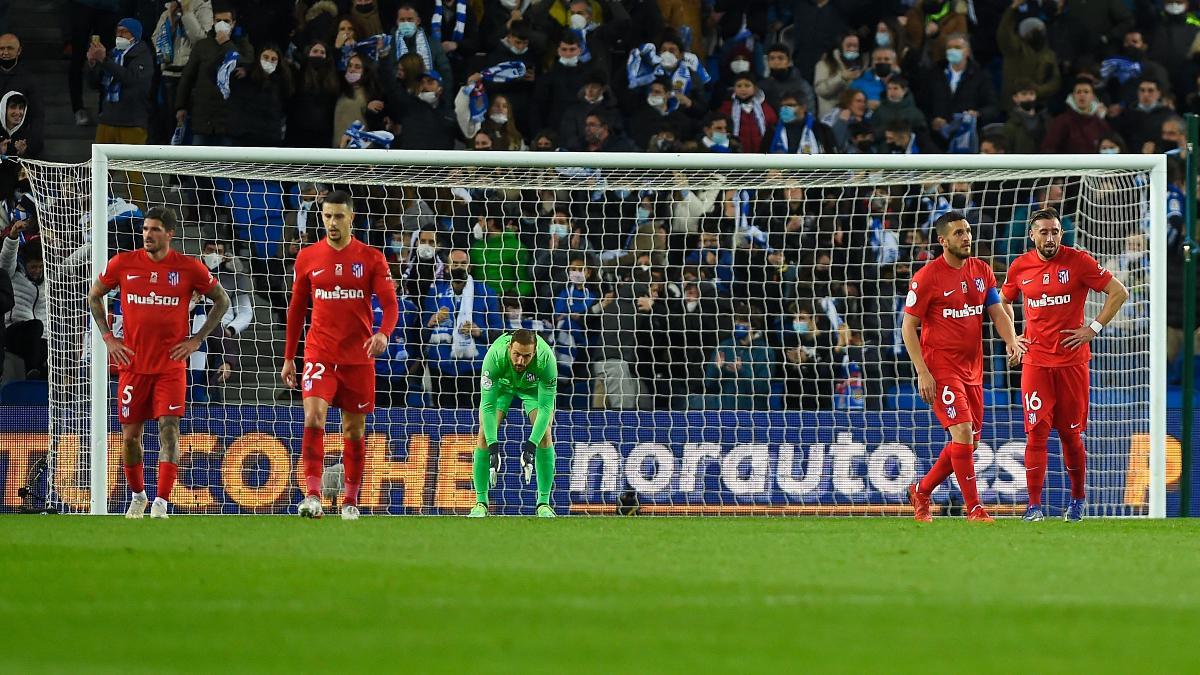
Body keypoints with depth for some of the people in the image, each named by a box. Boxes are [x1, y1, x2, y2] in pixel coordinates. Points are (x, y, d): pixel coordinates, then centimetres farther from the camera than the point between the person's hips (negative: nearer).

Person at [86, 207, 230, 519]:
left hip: (171, 364, -2)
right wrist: (108, 337, 4)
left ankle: (160, 504, -16)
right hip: (133, 363, 2)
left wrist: (197, 339, 0)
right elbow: (94, 296, 14)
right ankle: (137, 496, 29)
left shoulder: (189, 268, -4)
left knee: (169, 430, -14)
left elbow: (222, 300, 9)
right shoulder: (123, 263, 0)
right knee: (130, 435, 7)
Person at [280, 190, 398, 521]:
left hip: (359, 357, 0)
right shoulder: (307, 257, 4)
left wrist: (383, 333, -28)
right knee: (313, 417, -20)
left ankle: (350, 501, 20)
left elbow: (390, 303, -6)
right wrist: (288, 358, 12)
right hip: (319, 353, 0)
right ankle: (312, 496, -25)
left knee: (354, 430, 8)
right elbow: (296, 309, 12)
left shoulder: (371, 258, 0)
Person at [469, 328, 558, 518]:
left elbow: (546, 407, -34)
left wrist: (531, 445, -43)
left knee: (544, 435, -17)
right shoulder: (495, 356, -41)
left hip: (534, 385, 0)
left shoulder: (546, 359, -39)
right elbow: (487, 405, -37)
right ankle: (481, 502, -5)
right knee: (484, 435, -14)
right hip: (501, 382, 0)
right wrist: (493, 446, -45)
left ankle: (544, 503, -7)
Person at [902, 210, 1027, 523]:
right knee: (963, 432, -17)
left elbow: (998, 312, 8)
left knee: (970, 441, 10)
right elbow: (908, 327, -7)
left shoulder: (981, 271, 8)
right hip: (940, 367, -7)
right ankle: (973, 508, -12)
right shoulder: (927, 277, -9)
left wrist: (1011, 339, -14)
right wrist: (922, 373, -15)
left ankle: (921, 491, 28)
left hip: (972, 367, 7)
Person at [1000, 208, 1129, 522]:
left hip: (1072, 360, -1)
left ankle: (1078, 498, 26)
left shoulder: (1078, 261, -6)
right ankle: (1034, 505, -9)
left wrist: (1094, 328, -7)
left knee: (1070, 434, 7)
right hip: (1035, 361, 1)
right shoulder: (1020, 267, 3)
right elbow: (1004, 301, 22)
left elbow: (1119, 292, -3)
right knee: (1036, 432, -10)